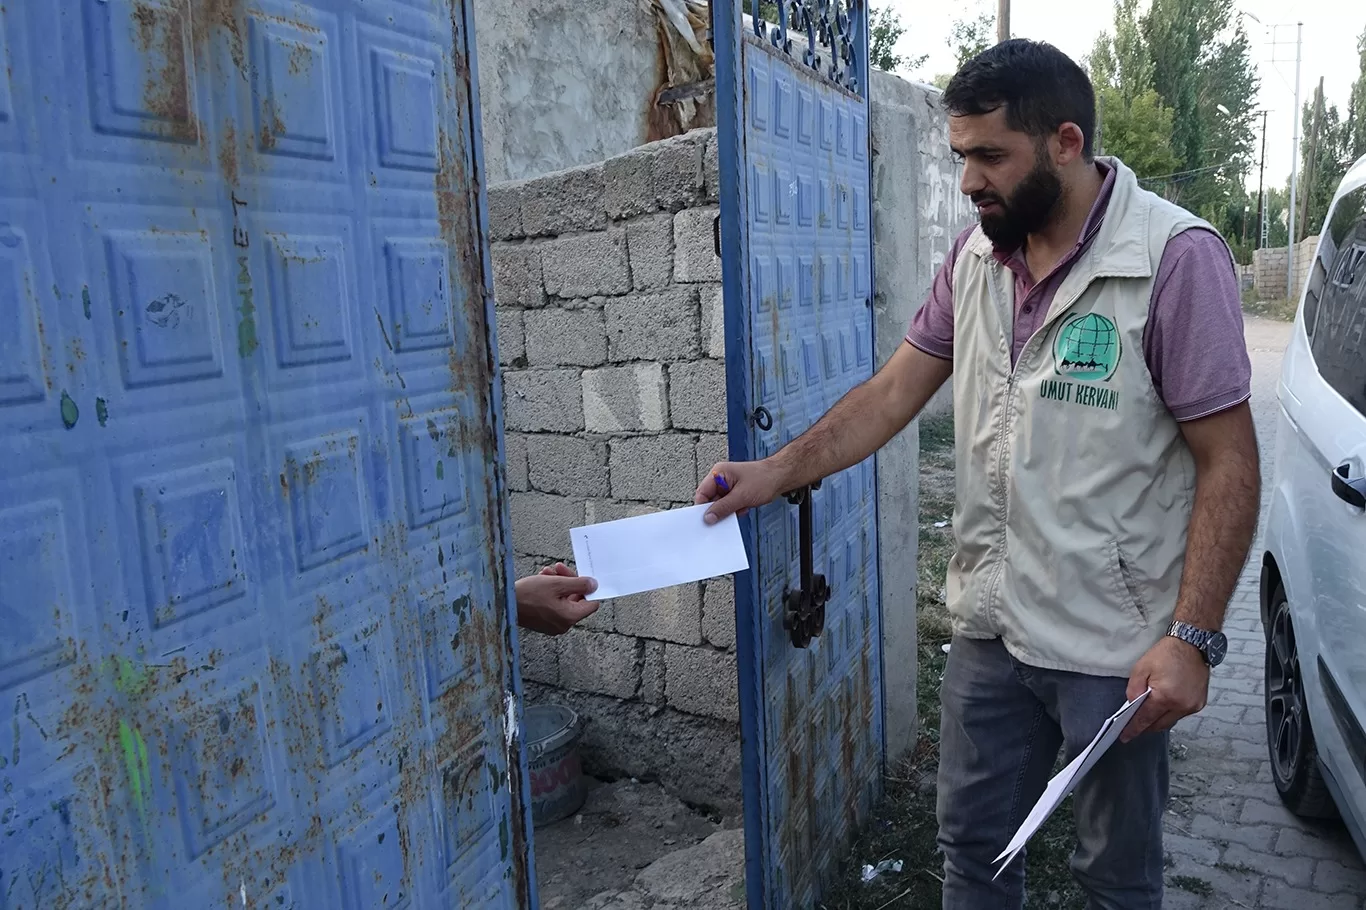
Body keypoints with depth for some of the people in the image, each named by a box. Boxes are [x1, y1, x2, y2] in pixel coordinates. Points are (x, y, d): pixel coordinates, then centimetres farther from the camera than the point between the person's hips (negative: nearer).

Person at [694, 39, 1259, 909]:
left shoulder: (1176, 256, -15)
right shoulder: (974, 257, 3)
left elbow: (1228, 461, -15)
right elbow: (894, 391, 5)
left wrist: (1192, 639, -19)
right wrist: (777, 471, -4)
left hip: (1113, 646, -5)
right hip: (990, 628, 5)